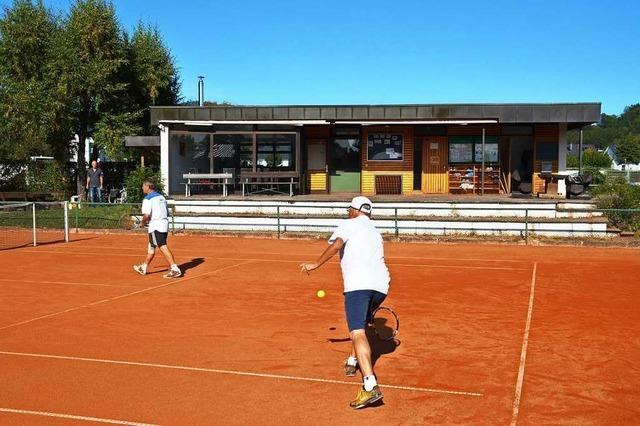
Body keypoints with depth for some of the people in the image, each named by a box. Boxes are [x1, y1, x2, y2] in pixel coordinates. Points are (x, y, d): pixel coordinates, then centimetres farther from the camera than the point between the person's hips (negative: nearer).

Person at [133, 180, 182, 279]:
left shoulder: (147, 199, -10)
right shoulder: (161, 197, 15)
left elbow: (146, 215, -19)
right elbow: (167, 212, 18)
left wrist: (143, 223, 1)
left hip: (156, 226, -9)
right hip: (164, 224, 9)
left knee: (163, 247, -12)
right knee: (151, 247, 20)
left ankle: (175, 269, -21)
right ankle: (143, 268, 34)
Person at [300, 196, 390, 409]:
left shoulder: (349, 224, 10)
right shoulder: (375, 233, 30)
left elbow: (337, 244, -9)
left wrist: (316, 264, -4)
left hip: (358, 284, -7)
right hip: (381, 285, 8)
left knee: (358, 333, -17)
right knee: (361, 323, 33)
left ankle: (370, 386, -31)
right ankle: (353, 361, 47)